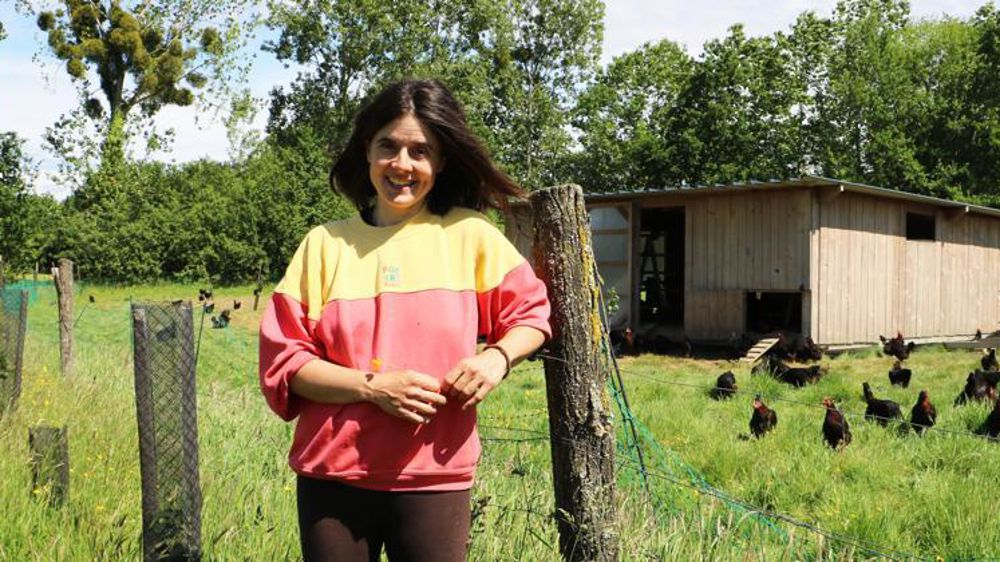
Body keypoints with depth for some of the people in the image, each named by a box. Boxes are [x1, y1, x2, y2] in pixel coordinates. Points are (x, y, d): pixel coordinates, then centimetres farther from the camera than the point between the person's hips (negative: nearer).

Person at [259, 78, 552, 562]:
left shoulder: (468, 235, 2)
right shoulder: (325, 243, 3)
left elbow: (530, 315, 12)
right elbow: (283, 360, 0)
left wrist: (498, 357, -10)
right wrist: (372, 386, -14)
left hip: (435, 478, -1)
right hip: (333, 476, 1)